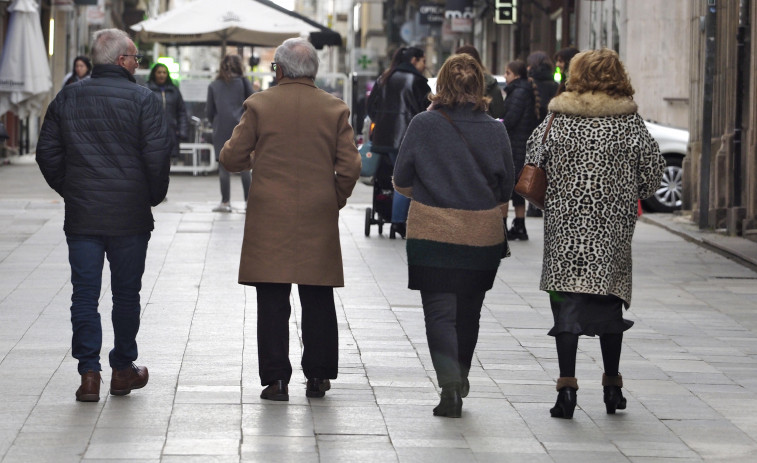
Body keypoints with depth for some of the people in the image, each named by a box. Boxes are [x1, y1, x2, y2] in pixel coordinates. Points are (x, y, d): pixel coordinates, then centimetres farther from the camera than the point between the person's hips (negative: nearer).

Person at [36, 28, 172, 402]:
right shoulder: (142, 100, -8)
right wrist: (155, 195, 5)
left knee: (85, 293, 4)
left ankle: (88, 374, -1)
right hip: (130, 216, -2)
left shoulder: (66, 99, 5)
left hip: (81, 216, 3)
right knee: (126, 293, 10)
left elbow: (47, 153, 6)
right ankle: (123, 370, 19)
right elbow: (157, 155, -12)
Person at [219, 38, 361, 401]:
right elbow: (349, 168, -2)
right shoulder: (335, 109, 1)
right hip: (318, 221, 1)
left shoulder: (259, 105, -3)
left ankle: (275, 379, 0)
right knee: (318, 302, 10)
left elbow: (231, 158, -1)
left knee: (272, 303, 2)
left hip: (269, 221, -1)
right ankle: (317, 376, 14)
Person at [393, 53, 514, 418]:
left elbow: (401, 181, 0)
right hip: (483, 236, 2)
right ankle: (460, 378, 31)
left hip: (432, 234, -2)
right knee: (468, 312, 17)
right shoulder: (495, 131, -3)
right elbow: (506, 189, 4)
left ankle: (450, 379, -19)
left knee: (439, 312, -1)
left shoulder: (423, 125, -8)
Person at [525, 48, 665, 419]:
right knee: (609, 298, 12)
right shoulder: (630, 121, -1)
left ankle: (567, 384, -10)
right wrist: (632, 198, 16)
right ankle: (612, 385, 19)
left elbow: (533, 160, 0)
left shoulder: (558, 119, -2)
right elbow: (654, 166, -1)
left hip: (564, 222, -1)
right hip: (613, 224, 1)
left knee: (566, 297, 0)